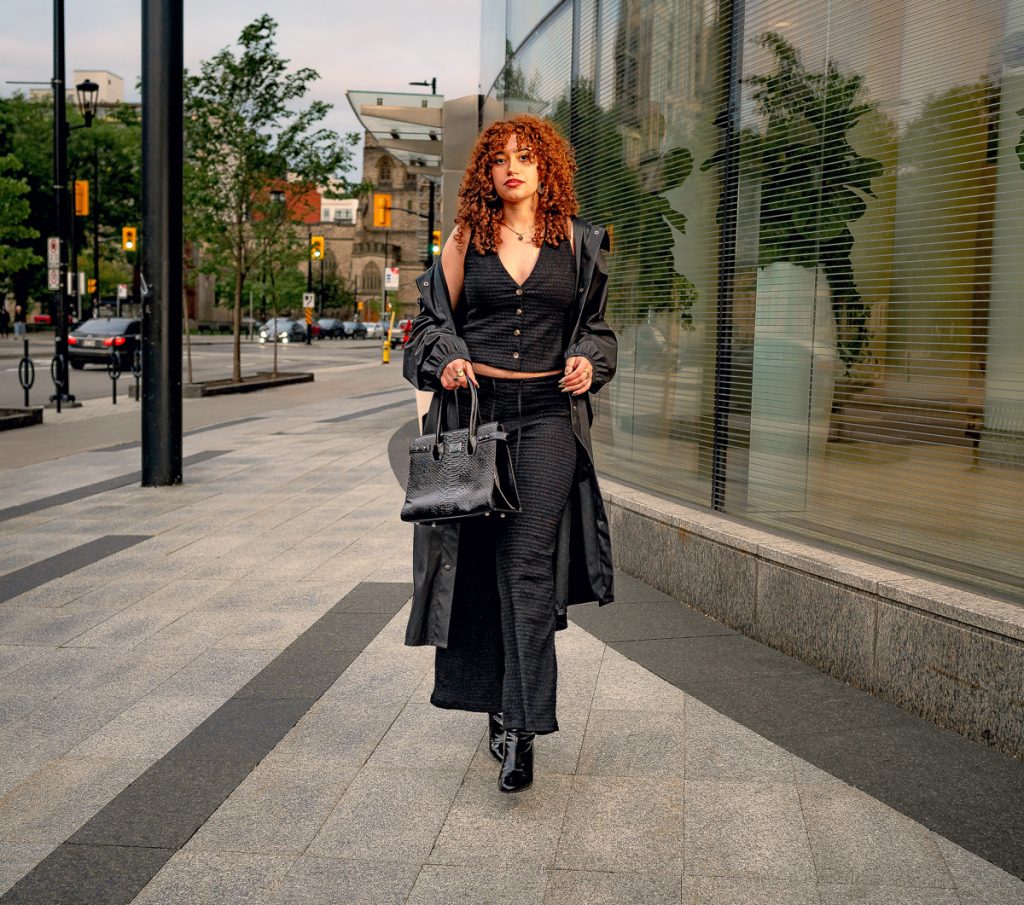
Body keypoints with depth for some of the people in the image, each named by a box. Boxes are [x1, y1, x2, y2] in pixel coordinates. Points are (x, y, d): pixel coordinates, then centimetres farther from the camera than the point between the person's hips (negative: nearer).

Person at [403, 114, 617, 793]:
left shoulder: (576, 241, 9)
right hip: (476, 406, 1)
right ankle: (499, 699, 22)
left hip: (549, 412, -1)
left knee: (528, 563, -11)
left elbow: (596, 324, 17)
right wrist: (447, 360, -7)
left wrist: (588, 361, -4)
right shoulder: (467, 240, 9)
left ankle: (521, 726, -10)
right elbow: (435, 318, 14)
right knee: (482, 557, 4)